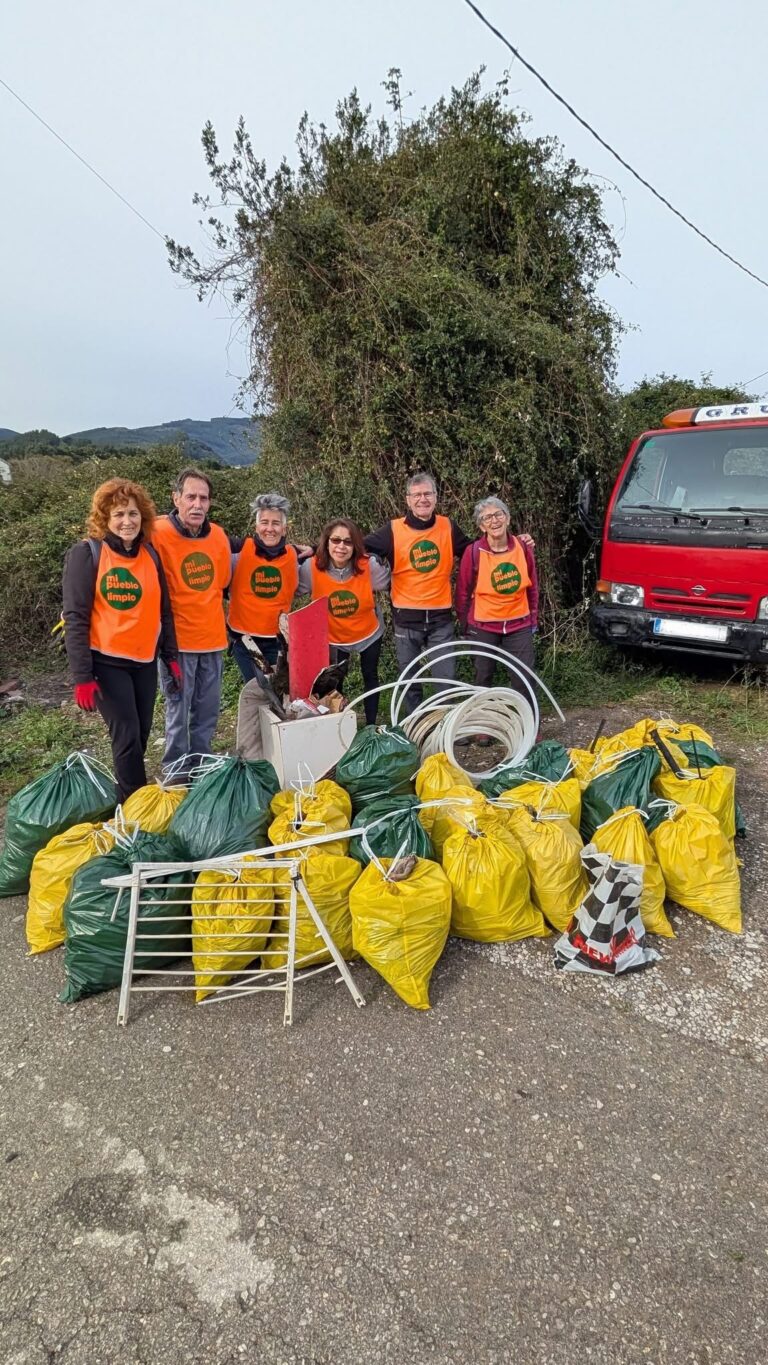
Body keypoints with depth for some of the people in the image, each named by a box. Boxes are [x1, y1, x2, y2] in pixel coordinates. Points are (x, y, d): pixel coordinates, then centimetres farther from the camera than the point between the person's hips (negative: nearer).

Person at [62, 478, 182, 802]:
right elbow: (75, 618, -12)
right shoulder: (86, 554, -9)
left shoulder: (150, 554, 6)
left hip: (145, 661, 5)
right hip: (106, 661, -5)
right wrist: (82, 676, -16)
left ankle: (133, 800, 29)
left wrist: (171, 657, 9)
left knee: (141, 735, 10)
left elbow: (164, 611, 13)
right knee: (127, 737, -7)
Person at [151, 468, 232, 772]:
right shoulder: (158, 534, -14)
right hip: (178, 640, -5)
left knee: (208, 710, 14)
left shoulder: (218, 535, 2)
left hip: (213, 636, 5)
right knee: (178, 710, 3)